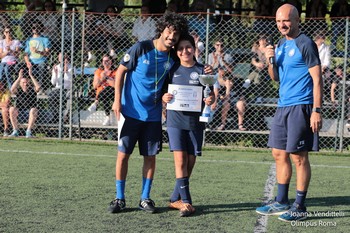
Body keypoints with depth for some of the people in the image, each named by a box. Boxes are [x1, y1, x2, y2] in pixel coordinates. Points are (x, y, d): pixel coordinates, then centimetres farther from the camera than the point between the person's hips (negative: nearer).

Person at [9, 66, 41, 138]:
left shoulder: (32, 89, -4)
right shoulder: (18, 90, -2)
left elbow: (38, 87, -28)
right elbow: (12, 90, -27)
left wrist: (31, 75, -28)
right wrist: (19, 77, -31)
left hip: (30, 114, -1)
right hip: (19, 114, 1)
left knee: (33, 110, -33)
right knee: (12, 109, -26)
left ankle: (28, 132, -28)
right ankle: (15, 131, -19)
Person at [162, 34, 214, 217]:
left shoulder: (202, 70, 4)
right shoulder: (172, 70, 6)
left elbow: (210, 94, 5)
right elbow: (164, 92, 11)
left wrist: (211, 100, -17)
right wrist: (164, 98, -12)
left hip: (195, 121, 1)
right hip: (175, 119, -1)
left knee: (190, 161, 4)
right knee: (180, 159, -11)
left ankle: (175, 199, 17)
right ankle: (186, 201, -11)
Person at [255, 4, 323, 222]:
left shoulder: (305, 44, -9)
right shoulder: (281, 45, 15)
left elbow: (317, 79, -12)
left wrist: (317, 110, -18)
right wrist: (271, 61, 0)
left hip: (301, 107, -8)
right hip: (283, 106, 8)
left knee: (298, 156, -5)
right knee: (279, 154, 11)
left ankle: (300, 207, 1)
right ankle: (281, 202, 21)